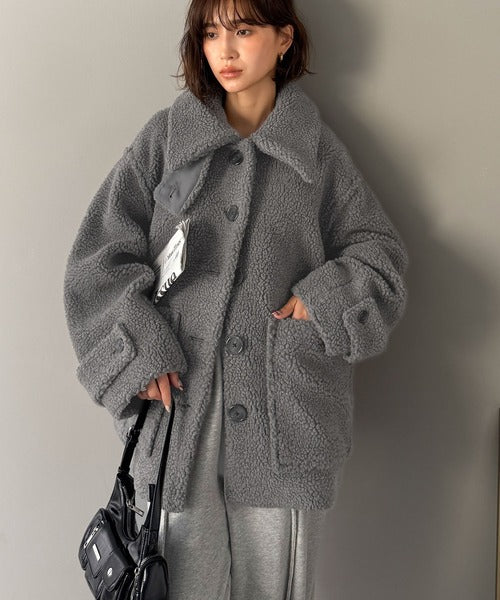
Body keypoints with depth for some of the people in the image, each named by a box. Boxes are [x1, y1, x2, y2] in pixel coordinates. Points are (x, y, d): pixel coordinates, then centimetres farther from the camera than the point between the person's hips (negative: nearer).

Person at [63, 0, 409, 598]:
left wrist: (327, 299, -6)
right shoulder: (165, 136, 6)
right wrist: (141, 352, -9)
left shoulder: (319, 149, 9)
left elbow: (379, 251, 14)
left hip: (284, 412, 1)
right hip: (179, 393, 0)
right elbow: (101, 252, 3)